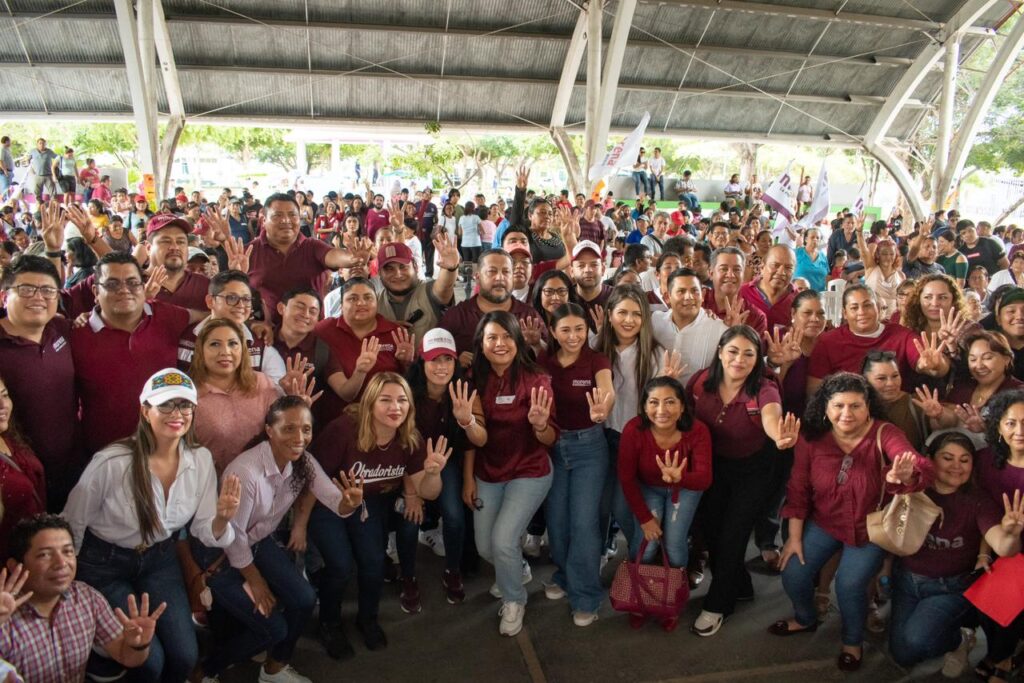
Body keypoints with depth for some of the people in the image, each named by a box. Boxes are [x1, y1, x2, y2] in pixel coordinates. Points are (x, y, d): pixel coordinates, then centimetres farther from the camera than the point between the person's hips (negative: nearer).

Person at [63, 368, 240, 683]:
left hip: (160, 560, 4)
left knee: (185, 656, -5)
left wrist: (222, 519, -27)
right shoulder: (112, 462, -25)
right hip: (105, 564, -4)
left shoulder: (201, 459, -12)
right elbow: (72, 525, -10)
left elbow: (203, 530, -4)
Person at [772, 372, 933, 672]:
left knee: (849, 583, -19)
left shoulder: (885, 435, -22)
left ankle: (853, 641, 15)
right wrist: (794, 537, -4)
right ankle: (806, 619, 31)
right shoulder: (811, 438, -14)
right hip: (824, 522, 3)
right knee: (793, 574, -6)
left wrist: (905, 475, -65)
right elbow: (798, 490, -5)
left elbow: (922, 469, -41)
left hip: (870, 529, -3)